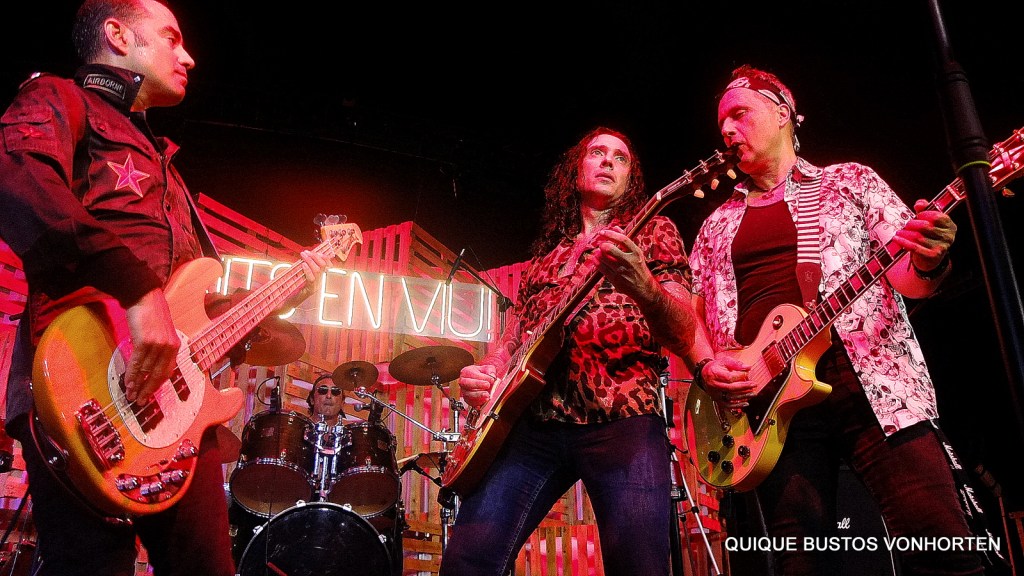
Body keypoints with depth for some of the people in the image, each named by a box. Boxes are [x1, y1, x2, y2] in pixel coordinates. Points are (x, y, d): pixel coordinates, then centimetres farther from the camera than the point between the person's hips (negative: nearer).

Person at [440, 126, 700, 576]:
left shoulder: (653, 232, 12)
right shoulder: (545, 252, 25)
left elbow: (683, 337, -1)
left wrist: (643, 287, -23)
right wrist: (485, 372, 4)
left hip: (624, 421, -3)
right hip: (532, 421, 4)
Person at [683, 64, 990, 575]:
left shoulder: (850, 180, 15)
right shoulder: (717, 225, 22)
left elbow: (906, 276, 7)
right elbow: (694, 310, 19)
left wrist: (928, 261, -16)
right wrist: (705, 365, 0)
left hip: (871, 376, -2)